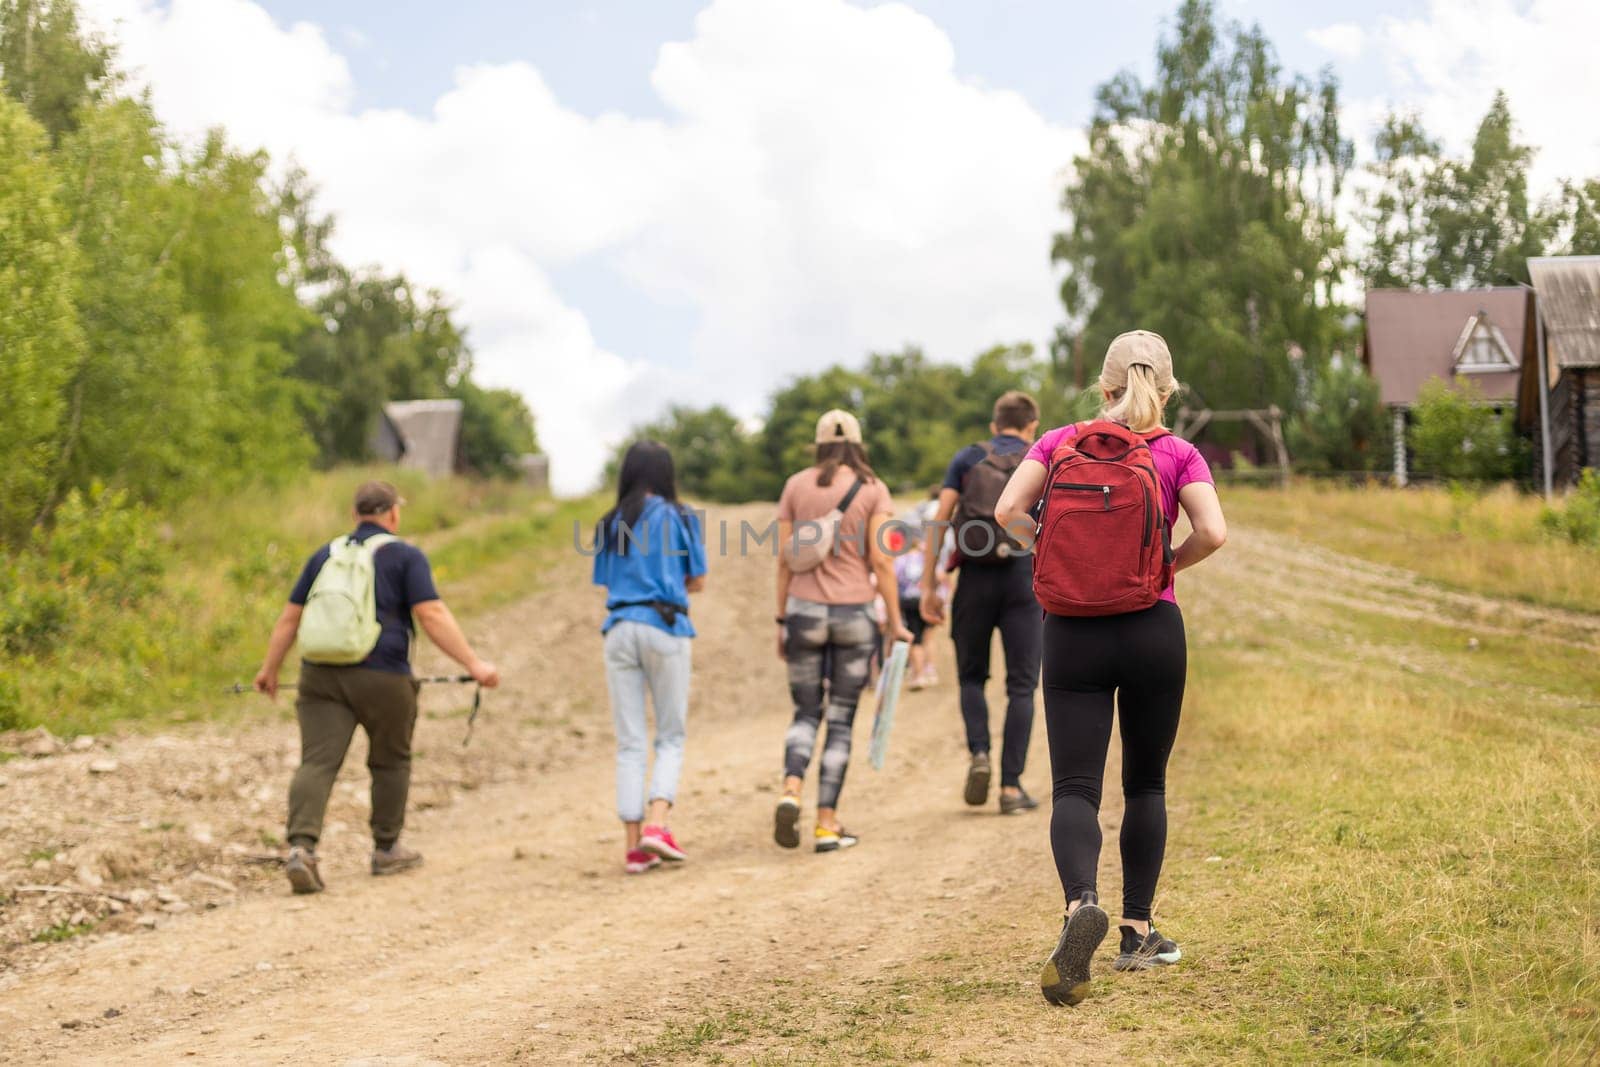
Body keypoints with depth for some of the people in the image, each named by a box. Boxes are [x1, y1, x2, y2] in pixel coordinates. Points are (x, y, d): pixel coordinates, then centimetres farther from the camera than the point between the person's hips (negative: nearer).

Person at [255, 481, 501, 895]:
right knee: (390, 761, 16)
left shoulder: (325, 555, 16)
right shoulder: (406, 556, 2)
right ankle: (387, 849, 27)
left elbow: (290, 617, 16)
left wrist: (270, 669, 26)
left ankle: (301, 846, -23)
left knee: (317, 762, -4)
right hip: (381, 676, -3)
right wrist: (473, 663, -11)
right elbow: (432, 615, -10)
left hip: (321, 675, 3)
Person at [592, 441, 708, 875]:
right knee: (671, 737, 7)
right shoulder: (680, 517, 2)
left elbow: (607, 583, 12)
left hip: (619, 630, 3)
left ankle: (634, 845, 3)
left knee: (629, 743, 6)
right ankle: (656, 825, -13)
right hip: (664, 627, -3)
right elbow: (696, 582, 5)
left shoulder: (609, 525, 11)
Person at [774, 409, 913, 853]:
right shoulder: (873, 489, -1)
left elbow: (784, 559, 3)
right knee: (841, 720, 7)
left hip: (804, 611, 1)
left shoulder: (796, 486, 4)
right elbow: (881, 559, -7)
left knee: (806, 713, 13)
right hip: (854, 613, -1)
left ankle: (791, 791, -13)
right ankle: (827, 824, 4)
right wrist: (894, 621, -1)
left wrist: (781, 620, 9)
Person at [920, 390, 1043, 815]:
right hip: (1023, 578, -1)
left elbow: (939, 521, 0)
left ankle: (978, 753, -5)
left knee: (972, 676, 17)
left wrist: (928, 587, 1)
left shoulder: (967, 459, 9)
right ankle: (1012, 786, -1)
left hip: (974, 579, 1)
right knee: (1021, 685, 4)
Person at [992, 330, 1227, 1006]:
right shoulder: (1178, 454, 0)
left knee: (1075, 785, -4)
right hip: (1153, 628, 0)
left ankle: (1081, 903, -31)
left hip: (1074, 632, 0)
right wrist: (1169, 565, 6)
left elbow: (1008, 511, -6)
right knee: (1146, 782, 15)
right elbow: (1212, 533, -13)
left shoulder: (1061, 442, 4)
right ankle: (1138, 933, 17)